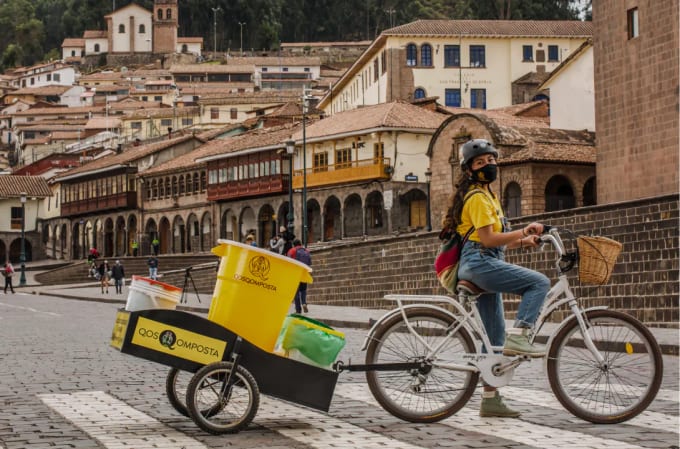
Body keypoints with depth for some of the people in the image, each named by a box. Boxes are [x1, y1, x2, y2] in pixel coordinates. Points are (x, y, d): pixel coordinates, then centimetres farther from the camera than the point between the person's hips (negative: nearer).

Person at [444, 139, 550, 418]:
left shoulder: (487, 195, 24)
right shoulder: (477, 197, -8)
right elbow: (488, 238, -16)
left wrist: (521, 241, 12)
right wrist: (523, 232, -18)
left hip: (483, 265, 10)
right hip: (479, 262, -10)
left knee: (494, 338, 8)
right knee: (540, 283, -20)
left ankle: (490, 400, 11)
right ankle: (518, 337, -23)